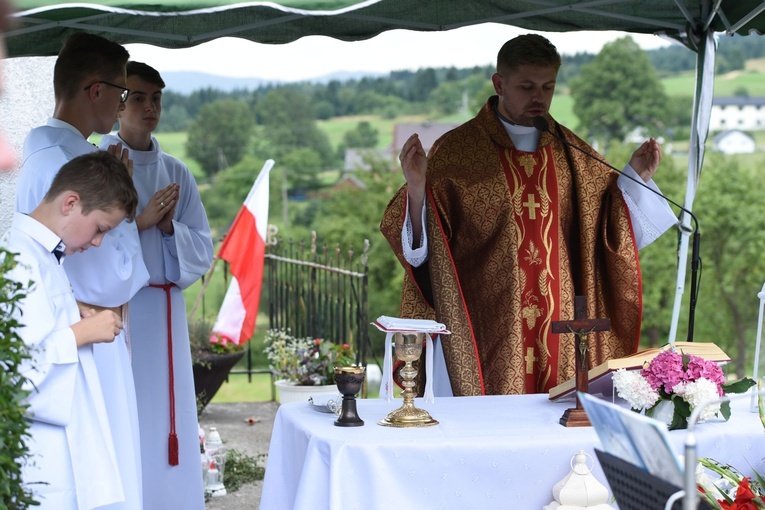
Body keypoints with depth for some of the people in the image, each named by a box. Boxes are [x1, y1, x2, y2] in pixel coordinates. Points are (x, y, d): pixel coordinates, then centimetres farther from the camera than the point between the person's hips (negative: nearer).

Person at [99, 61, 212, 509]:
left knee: (165, 424, 3)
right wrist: (139, 222, -16)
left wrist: (168, 226, -9)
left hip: (165, 312, 4)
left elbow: (202, 251, 9)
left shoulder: (176, 174, 11)